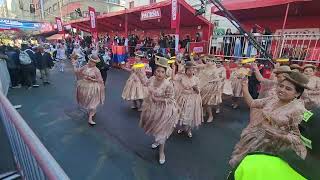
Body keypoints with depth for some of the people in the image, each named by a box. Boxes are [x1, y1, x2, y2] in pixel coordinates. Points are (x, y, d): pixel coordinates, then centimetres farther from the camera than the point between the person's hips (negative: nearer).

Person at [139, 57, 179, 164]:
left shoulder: (168, 84, -27)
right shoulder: (152, 79, -10)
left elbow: (170, 99, -19)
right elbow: (145, 83, 12)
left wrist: (157, 99, -24)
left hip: (163, 110, -6)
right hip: (151, 107, 6)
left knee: (161, 130, 8)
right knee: (154, 127, 26)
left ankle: (161, 152, 32)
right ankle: (157, 141, 57)